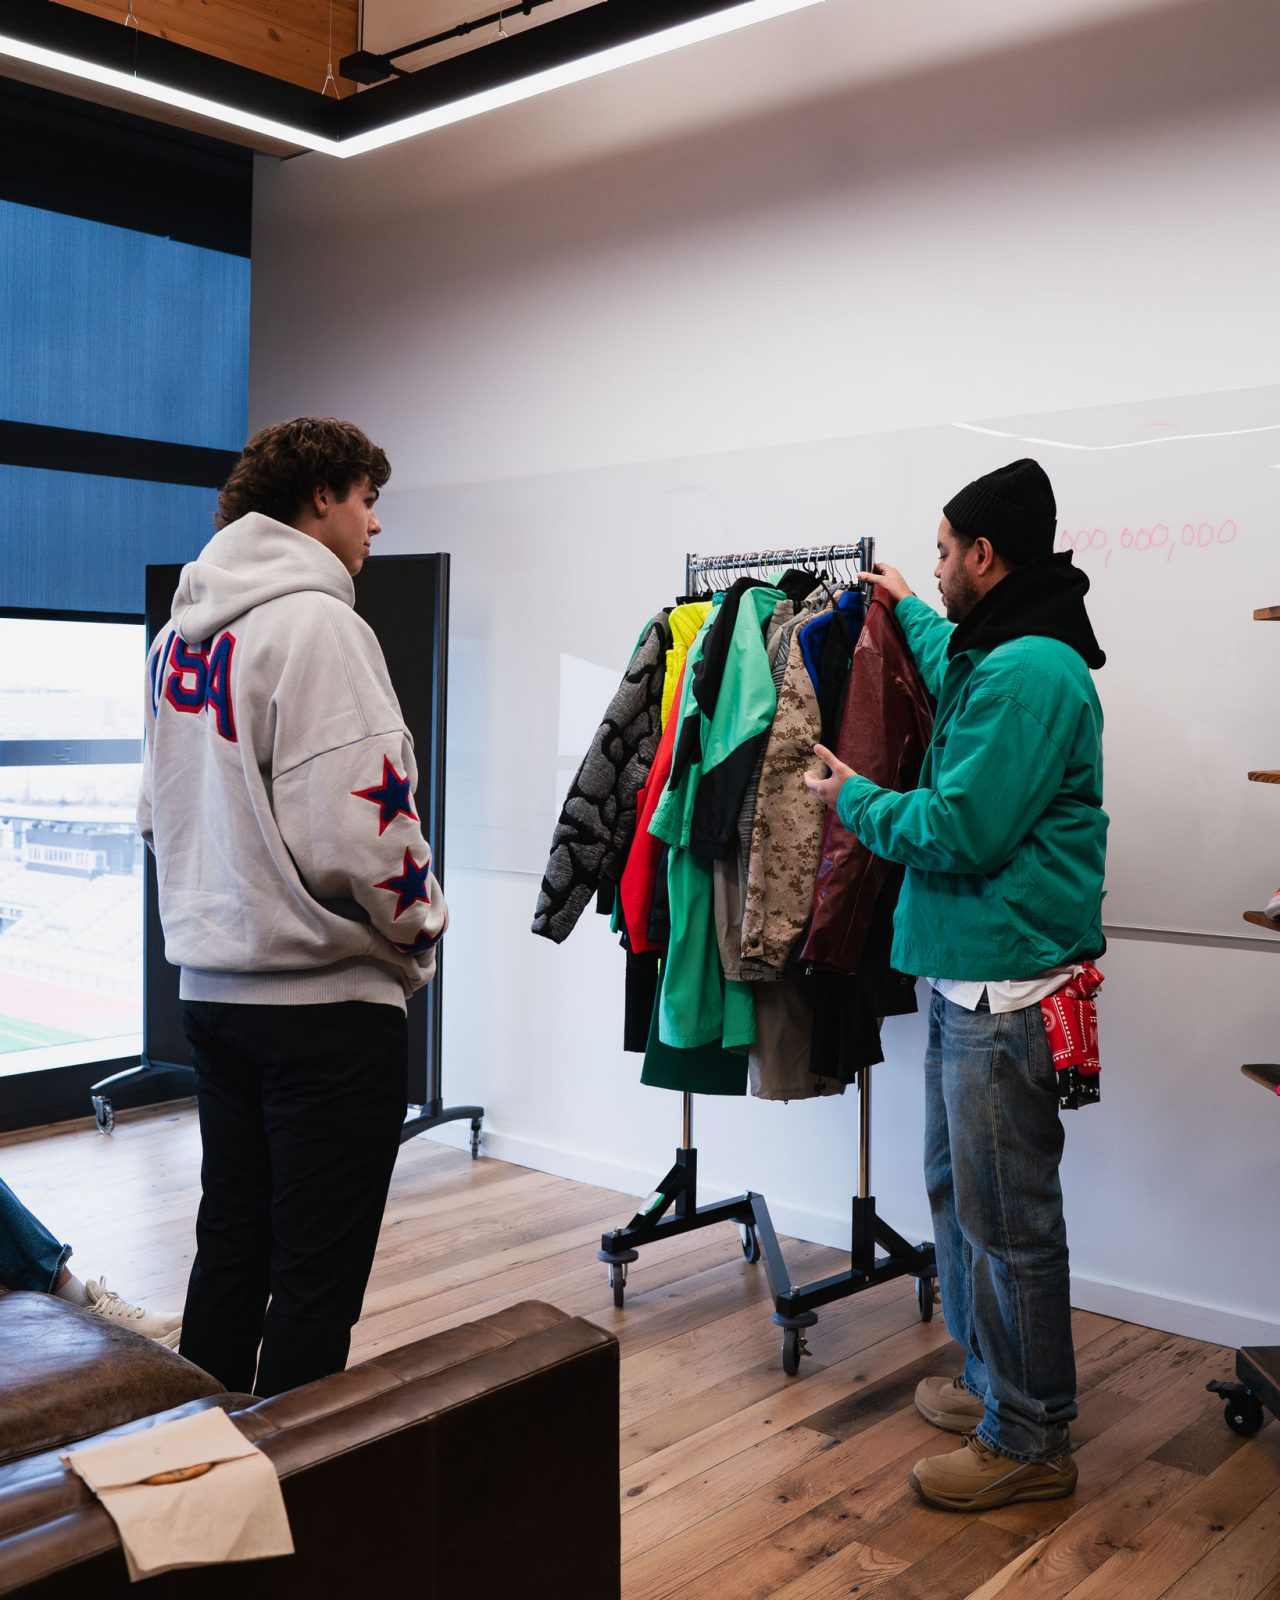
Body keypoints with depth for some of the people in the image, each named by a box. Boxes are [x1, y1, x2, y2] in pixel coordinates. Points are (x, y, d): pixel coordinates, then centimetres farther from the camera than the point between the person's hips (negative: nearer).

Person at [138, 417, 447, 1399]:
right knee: (317, 1281, 2)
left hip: (212, 985, 9)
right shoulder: (316, 622, -15)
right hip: (327, 997, -9)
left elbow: (159, 813, 18)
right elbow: (356, 830, -23)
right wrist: (421, 922, -6)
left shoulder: (179, 634, 12)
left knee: (229, 1251, 20)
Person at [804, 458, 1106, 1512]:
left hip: (1004, 988, -11)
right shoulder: (1005, 655, 14)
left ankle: (1031, 1441, 15)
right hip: (968, 973, 11)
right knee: (959, 1188, 20)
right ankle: (992, 1381, 36)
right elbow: (956, 669, 41)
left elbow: (958, 833, -23)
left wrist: (854, 800, -7)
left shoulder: (1029, 674, -19)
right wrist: (909, 609, 52)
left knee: (1006, 1217, 1)